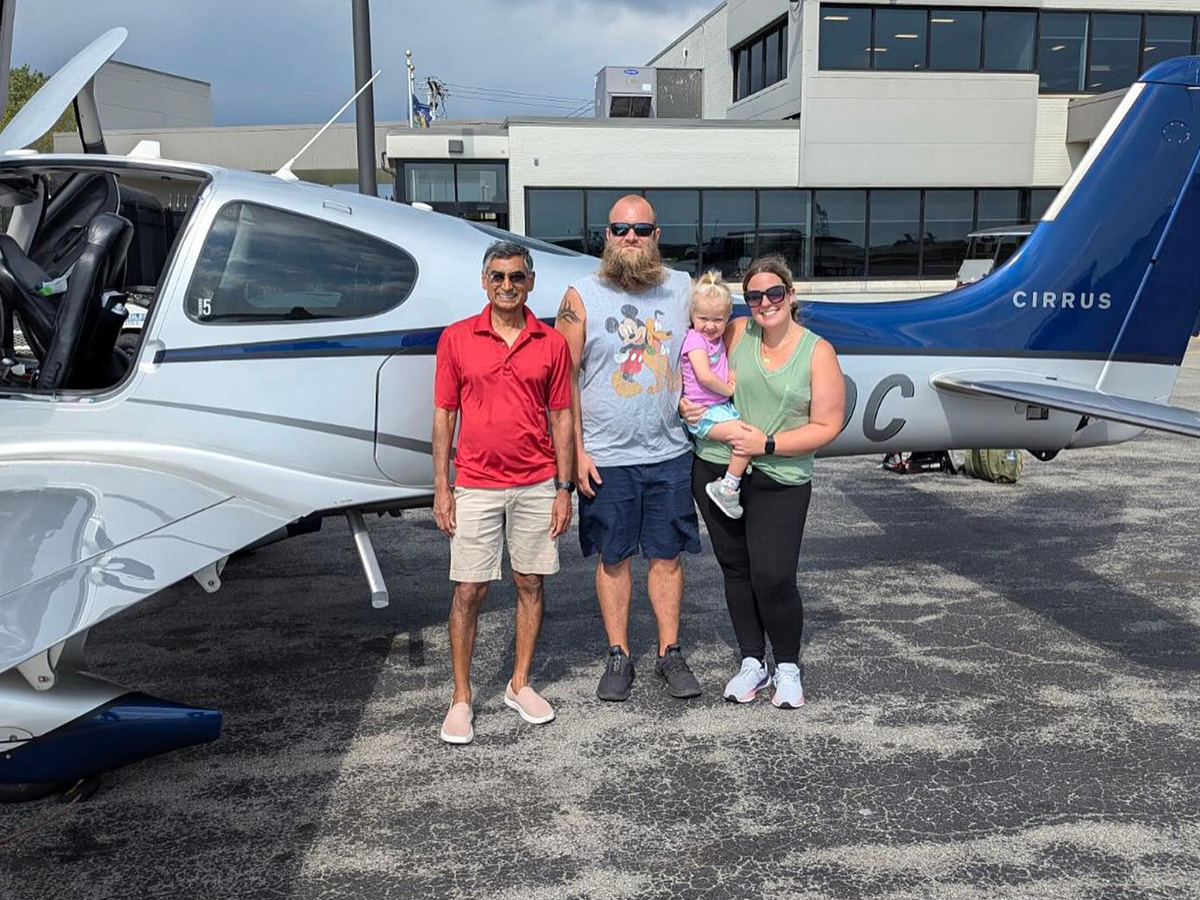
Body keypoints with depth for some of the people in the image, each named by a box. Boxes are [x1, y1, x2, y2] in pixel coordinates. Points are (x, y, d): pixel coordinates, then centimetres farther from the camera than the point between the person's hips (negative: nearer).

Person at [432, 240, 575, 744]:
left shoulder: (551, 343, 3)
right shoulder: (457, 338, 0)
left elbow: (561, 418, 6)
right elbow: (443, 415, 2)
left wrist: (563, 488, 2)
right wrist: (441, 488, -2)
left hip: (536, 485, 2)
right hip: (476, 487, -1)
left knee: (530, 584, 9)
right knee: (468, 591, 1)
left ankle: (520, 685, 24)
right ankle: (461, 699, 13)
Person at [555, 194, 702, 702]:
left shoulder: (683, 289, 5)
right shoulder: (582, 297, -3)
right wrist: (577, 452, -8)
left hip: (670, 453, 2)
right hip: (605, 457, -2)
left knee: (668, 554, 9)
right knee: (613, 557, 8)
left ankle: (670, 654, 22)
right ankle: (618, 657, 21)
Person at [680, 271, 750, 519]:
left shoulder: (717, 339, 13)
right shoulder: (695, 340, -13)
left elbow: (725, 366, 28)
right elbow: (705, 377, -24)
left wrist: (733, 377, 6)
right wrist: (729, 390, -10)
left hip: (722, 406, 9)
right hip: (704, 413, -9)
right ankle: (726, 488, -15)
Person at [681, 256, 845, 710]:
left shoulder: (817, 352, -2)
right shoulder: (735, 333, 3)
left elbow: (827, 426, -4)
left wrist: (768, 444, -13)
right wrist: (685, 403, -4)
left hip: (780, 480, -3)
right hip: (717, 469, 3)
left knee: (773, 578, -8)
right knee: (736, 569, 11)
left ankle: (787, 668, 16)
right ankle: (752, 662, 27)